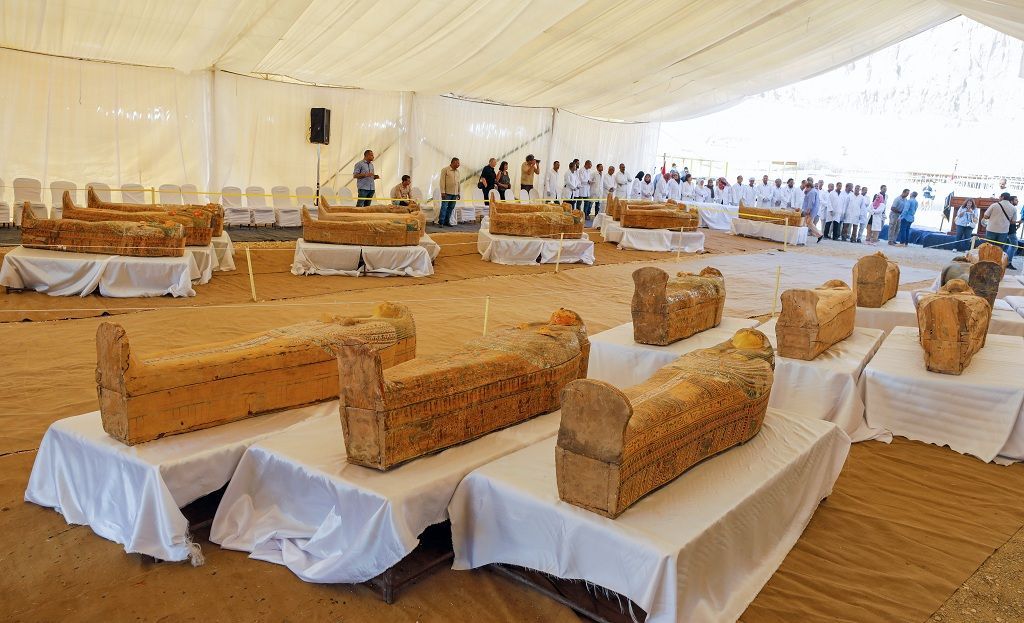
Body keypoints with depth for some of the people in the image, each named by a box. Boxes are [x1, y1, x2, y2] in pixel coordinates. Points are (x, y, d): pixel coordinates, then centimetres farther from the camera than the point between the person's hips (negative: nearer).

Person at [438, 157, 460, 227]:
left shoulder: (457, 171, 14)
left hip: (455, 193, 6)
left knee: (451, 208, 7)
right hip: (447, 193, -6)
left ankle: (446, 221, 14)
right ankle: (441, 222, -5)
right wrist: (443, 192, -13)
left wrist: (459, 192, 16)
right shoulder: (445, 170, -4)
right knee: (444, 207, -6)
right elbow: (442, 181, -8)